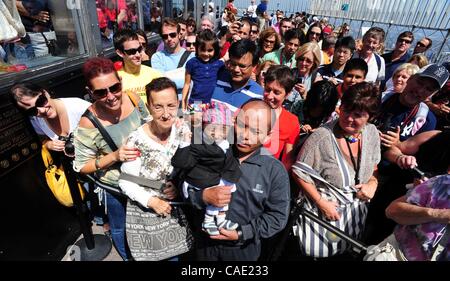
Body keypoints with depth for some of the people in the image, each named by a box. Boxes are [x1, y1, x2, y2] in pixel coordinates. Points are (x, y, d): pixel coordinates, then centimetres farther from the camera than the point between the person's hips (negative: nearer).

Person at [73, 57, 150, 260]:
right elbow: (81, 166, -16)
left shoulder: (133, 99, -18)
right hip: (116, 187, -4)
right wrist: (115, 156, -30)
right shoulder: (88, 124, -28)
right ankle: (128, 256, 59)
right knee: (121, 228, 25)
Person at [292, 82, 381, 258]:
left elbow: (374, 165, 12)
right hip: (322, 210, -5)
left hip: (355, 213, 6)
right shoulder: (322, 136, -25)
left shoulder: (372, 132, -5)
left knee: (345, 251, 23)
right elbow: (300, 173, -19)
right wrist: (322, 203, -19)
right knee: (317, 251, 8)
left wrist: (373, 183, -7)